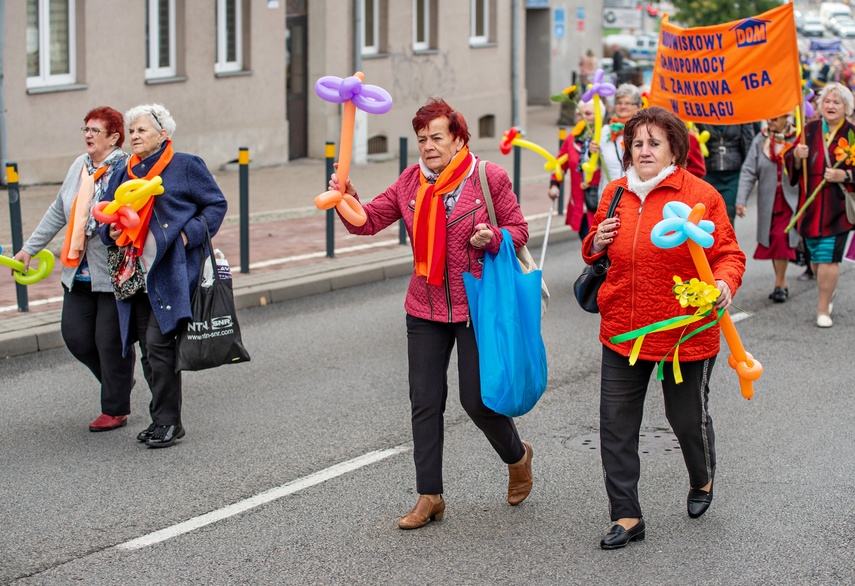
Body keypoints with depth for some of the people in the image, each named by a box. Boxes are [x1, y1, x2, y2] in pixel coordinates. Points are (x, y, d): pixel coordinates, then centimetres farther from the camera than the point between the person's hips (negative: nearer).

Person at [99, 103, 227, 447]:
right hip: (136, 275, 6)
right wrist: (111, 232, -1)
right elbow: (106, 217, 23)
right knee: (147, 350, 8)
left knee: (159, 343, -14)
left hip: (172, 274, -6)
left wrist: (189, 234, -11)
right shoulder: (123, 176, 15)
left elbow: (216, 205, 2)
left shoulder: (186, 167, 0)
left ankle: (168, 422, -5)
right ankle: (162, 418, 19)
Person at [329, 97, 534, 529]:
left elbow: (518, 230, 0)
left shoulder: (489, 178, -8)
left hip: (476, 307, -4)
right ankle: (429, 497, 13)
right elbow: (368, 221, 2)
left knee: (477, 399, -1)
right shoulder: (411, 182, 3)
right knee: (425, 403, 4)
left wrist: (492, 238, -21)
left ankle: (517, 456, 31)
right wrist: (347, 199, -18)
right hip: (425, 311, 4)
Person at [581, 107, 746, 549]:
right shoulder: (615, 195, 6)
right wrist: (596, 243, -2)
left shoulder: (701, 196, -8)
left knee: (689, 418, 12)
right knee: (616, 424, 1)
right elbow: (596, 253, 20)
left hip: (685, 333, -4)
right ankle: (626, 517, 11)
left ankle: (702, 482, 44)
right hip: (622, 331, 4)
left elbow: (728, 254, -6)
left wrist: (724, 283, -26)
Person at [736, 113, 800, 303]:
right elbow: (748, 172, -2)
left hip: (790, 201, -3)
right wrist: (741, 200, -8)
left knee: (782, 237, -15)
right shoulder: (760, 140, 2)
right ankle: (782, 283, 19)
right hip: (768, 201, 3)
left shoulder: (797, 139, -5)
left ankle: (780, 284, -5)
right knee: (772, 240, 6)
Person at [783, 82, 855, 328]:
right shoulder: (810, 130, 7)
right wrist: (797, 155, -13)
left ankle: (823, 309, 2)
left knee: (828, 257, -9)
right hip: (811, 204, 4)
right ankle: (828, 293, 38)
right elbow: (791, 164, 8)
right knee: (816, 258, 10)